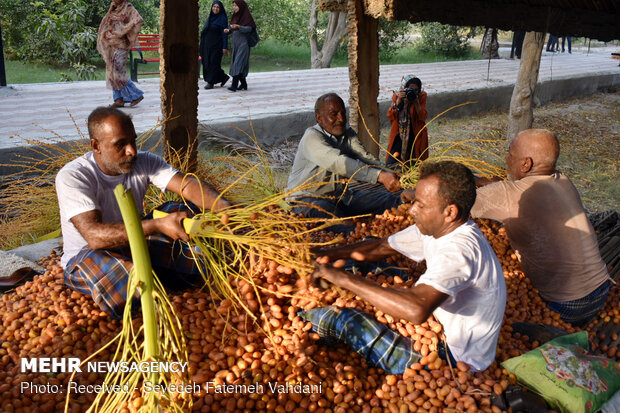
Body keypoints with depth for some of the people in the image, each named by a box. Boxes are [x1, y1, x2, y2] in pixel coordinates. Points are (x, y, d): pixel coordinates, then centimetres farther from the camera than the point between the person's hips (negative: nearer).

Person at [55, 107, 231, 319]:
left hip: (134, 245, 4)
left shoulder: (144, 162, -9)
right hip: (87, 257, -4)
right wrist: (157, 225, -47)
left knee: (183, 211, -16)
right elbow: (94, 235, -36)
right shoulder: (71, 177, -23)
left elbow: (187, 185, -23)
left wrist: (222, 207, -44)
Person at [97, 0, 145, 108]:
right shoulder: (113, 9, 17)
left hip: (121, 45, -8)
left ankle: (137, 95, 0)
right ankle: (119, 99, 8)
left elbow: (138, 20, -21)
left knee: (118, 72, -11)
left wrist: (126, 32, -17)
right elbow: (107, 25, 27)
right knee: (112, 72, 5)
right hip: (111, 45, 8)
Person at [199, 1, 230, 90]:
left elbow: (224, 33, -11)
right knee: (207, 62, 8)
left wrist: (225, 47, -18)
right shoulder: (210, 17, 14)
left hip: (216, 45, -8)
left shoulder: (222, 18, -7)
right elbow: (205, 31, 17)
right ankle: (223, 77, 20)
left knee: (213, 63, -7)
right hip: (208, 45, 8)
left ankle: (210, 82, 0)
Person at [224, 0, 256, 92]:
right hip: (236, 43, 8)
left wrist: (238, 26, -31)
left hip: (243, 42, -8)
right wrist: (228, 30, -5)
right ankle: (243, 84, 17)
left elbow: (249, 29, -17)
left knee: (238, 63, -15)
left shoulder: (246, 16, -8)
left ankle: (234, 85, -22)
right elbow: (233, 29, 17)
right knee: (235, 63, 8)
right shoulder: (235, 16, 12)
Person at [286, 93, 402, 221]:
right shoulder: (312, 137, -18)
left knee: (391, 201, -3)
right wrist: (380, 176, -41)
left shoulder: (349, 134, 9)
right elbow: (340, 163, -32)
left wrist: (388, 175, -28)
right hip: (308, 197, -7)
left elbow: (365, 159, -6)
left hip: (341, 196, 8)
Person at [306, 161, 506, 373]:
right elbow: (381, 247, 8)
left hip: (454, 362, -9)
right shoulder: (435, 227, -2)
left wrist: (345, 279, -39)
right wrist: (326, 254, -5)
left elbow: (417, 310, -45)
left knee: (342, 319, -14)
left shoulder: (459, 249, -31)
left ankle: (301, 321, 14)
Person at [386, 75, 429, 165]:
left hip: (415, 135, -1)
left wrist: (416, 102, -24)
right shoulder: (397, 95, -2)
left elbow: (423, 117, -12)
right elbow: (390, 116, -13)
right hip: (398, 133, 1)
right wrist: (398, 100, -23)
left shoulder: (421, 96, -5)